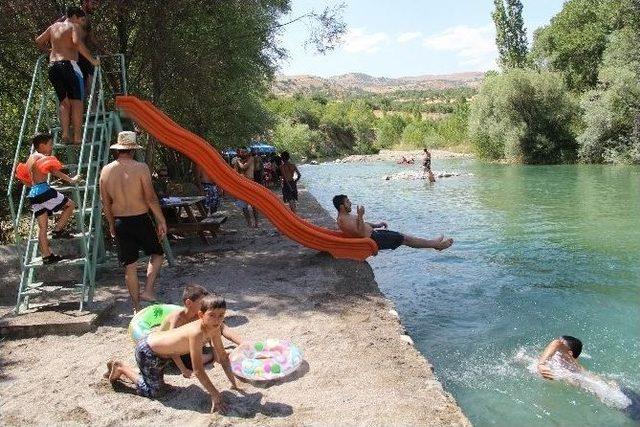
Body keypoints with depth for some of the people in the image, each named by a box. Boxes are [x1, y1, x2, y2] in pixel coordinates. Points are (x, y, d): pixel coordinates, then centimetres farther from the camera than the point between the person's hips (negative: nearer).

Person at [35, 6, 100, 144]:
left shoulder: (54, 26, 22)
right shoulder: (74, 27, 1)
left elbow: (38, 41, 28)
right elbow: (77, 42, -19)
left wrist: (48, 49, 45)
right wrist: (92, 59, -18)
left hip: (52, 66, 7)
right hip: (68, 65, -6)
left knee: (64, 102, 11)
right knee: (76, 101, -4)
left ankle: (65, 134, -2)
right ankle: (77, 136, -10)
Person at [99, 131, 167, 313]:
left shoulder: (106, 171, 3)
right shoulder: (140, 168, -10)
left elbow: (105, 202, 9)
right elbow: (151, 198, -12)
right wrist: (161, 221, -3)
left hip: (120, 222, 4)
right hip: (140, 219, -4)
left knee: (130, 266, 10)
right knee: (156, 254, 17)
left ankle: (137, 308, 17)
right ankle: (148, 290, 0)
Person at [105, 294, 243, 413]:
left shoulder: (214, 329, -13)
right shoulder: (196, 332, -38)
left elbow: (223, 356, -2)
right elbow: (198, 370, -35)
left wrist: (233, 383, -2)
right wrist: (215, 395, -29)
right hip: (146, 352, -8)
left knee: (158, 383, 27)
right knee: (153, 391, 5)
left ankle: (119, 368, 38)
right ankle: (120, 368, 18)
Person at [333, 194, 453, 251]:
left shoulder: (346, 216, 11)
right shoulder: (343, 220, -22)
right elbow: (361, 233, -31)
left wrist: (376, 225, 16)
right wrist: (360, 216, -36)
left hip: (373, 233, 10)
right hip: (374, 239, -10)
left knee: (404, 236, 14)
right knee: (405, 239, -1)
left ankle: (432, 242, 24)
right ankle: (436, 244, 11)